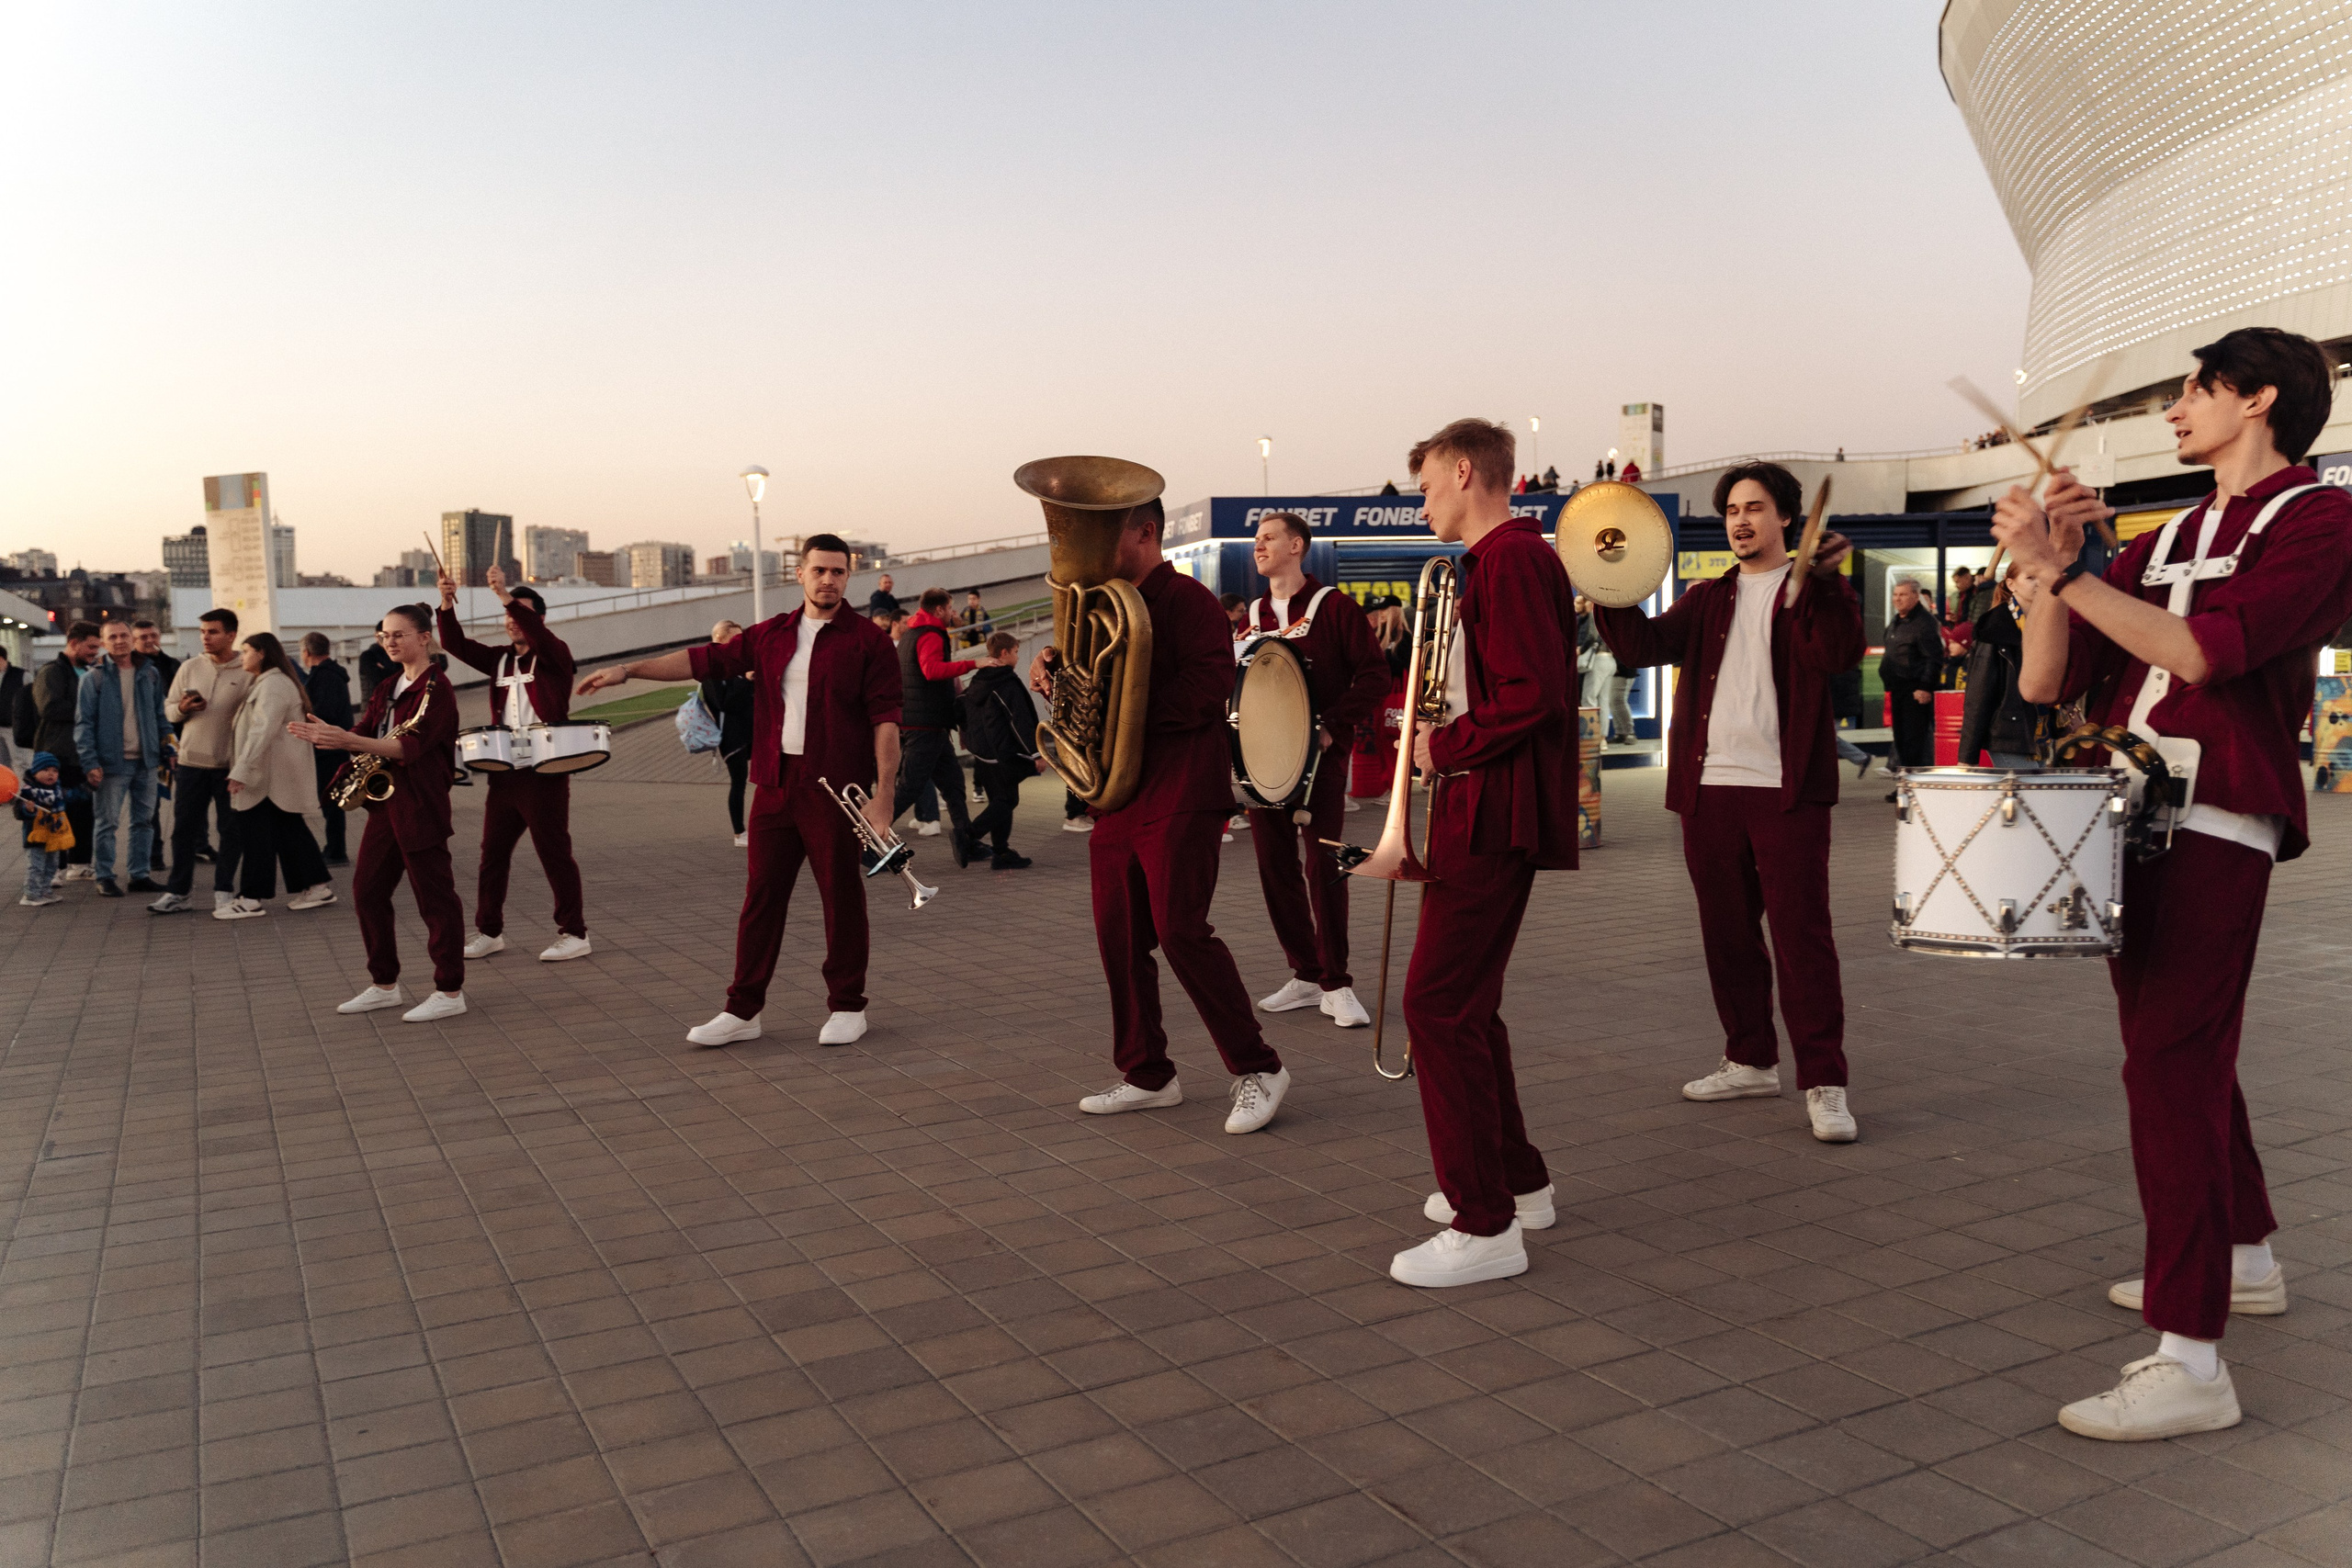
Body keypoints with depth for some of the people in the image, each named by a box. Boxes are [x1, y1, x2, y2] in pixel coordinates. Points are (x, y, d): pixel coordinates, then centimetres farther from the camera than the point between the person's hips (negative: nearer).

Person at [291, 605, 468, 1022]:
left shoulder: (436, 687, -11)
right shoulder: (389, 686, 17)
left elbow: (412, 745, -23)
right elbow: (365, 732, 12)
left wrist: (349, 741, -31)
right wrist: (328, 734, -9)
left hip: (421, 805, -9)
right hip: (384, 801, 9)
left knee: (434, 896, -3)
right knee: (366, 891, 11)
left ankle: (450, 992, 4)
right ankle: (384, 985, 23)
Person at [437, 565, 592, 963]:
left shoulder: (554, 654, -3)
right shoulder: (500, 659, 14)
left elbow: (538, 634, -23)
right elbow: (456, 645, 6)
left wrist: (505, 595, -31)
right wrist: (447, 604, -8)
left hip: (544, 773, -7)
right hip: (504, 773, 7)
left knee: (554, 854, -3)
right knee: (492, 853, 10)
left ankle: (574, 934, 4)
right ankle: (489, 932, 21)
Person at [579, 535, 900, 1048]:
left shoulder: (867, 640, -2)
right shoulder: (772, 635, 13)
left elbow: (885, 718, -7)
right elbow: (707, 659, 11)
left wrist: (884, 793, -14)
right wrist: (629, 669, 5)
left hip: (836, 789, -5)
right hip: (775, 786, 5)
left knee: (842, 897, 3)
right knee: (761, 895, 7)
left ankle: (847, 1008, 16)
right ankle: (743, 1010, 15)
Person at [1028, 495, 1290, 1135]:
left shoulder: (1185, 598, -6)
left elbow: (1213, 684, -18)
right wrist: (1054, 671, 2)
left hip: (1179, 794, -8)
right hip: (1115, 795, 9)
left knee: (1181, 929, -13)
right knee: (1119, 938, 8)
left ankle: (1257, 1068, -1)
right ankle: (1146, 1075, 20)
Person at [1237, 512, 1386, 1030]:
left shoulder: (1333, 608, -3)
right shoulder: (1251, 617, 14)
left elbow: (1375, 675, -7)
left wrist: (1333, 726, -16)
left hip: (1319, 754, -6)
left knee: (1323, 862, -6)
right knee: (1275, 864, 6)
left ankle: (1335, 985, 1)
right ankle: (1305, 975, 17)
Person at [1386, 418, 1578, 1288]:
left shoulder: (1513, 559, -14)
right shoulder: (1495, 562, 20)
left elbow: (1533, 696, -24)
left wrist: (1445, 746, -13)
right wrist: (1441, 734, 10)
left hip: (1494, 816, -11)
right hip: (1480, 814, 11)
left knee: (1439, 1005, -10)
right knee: (1466, 1002, 17)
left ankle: (1486, 1226, -4)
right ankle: (1517, 1182, 29)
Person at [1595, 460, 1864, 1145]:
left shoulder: (1814, 591, 4)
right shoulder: (1706, 599, 17)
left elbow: (1838, 652, -16)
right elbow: (1647, 645, 3)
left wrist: (1822, 580, -30)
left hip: (1786, 790, -5)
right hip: (1709, 787, 5)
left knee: (1801, 934, -7)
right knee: (1727, 934, 12)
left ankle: (1824, 1084, -2)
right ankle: (1752, 1063, 24)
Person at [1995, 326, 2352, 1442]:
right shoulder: (2163, 543, 18)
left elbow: (2202, 651, -20)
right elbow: (2045, 681, 9)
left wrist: (2058, 568, -20)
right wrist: (2055, 559, -3)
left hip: (2214, 828, -8)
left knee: (2169, 1064, -13)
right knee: (2182, 1052, 19)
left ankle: (2189, 1359, -10)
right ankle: (2244, 1256, 38)